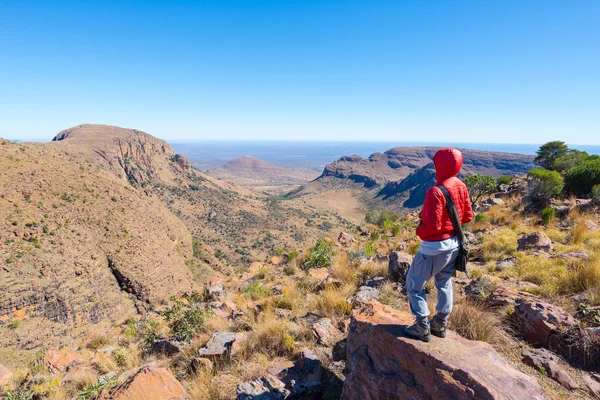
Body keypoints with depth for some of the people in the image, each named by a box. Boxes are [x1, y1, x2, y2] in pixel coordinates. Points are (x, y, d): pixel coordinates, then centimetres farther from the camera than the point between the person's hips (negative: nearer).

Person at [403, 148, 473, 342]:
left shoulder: (436, 191, -25)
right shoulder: (461, 187, 0)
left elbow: (433, 226, -25)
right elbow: (468, 216, 8)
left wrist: (419, 231, -7)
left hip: (435, 246, -8)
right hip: (454, 242, 8)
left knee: (414, 284, 8)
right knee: (444, 283, 23)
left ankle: (422, 327, 15)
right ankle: (440, 324, 35)